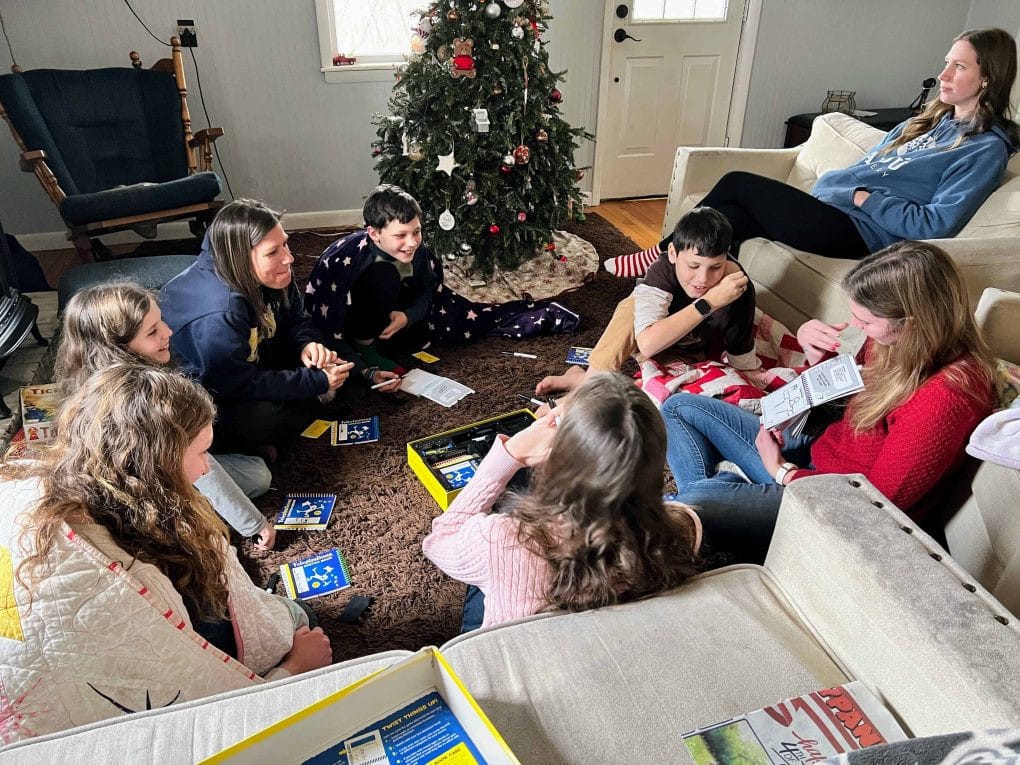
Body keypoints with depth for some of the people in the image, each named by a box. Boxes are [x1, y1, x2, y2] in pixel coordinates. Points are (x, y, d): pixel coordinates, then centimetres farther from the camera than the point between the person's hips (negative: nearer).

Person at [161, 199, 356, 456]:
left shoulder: (265, 276, -16)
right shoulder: (219, 315, -38)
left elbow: (294, 319, 1)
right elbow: (239, 385, -30)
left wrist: (307, 343, -23)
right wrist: (316, 382, -27)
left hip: (247, 364, 8)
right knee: (299, 409, -28)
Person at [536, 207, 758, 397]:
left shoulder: (739, 289, -31)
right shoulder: (665, 270, -34)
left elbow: (743, 363, -18)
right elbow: (647, 344, -50)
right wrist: (709, 301, -49)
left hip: (698, 357, 1)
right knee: (633, 307, -32)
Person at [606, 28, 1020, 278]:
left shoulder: (987, 149, -5)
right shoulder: (927, 122, 22)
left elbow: (938, 224, -16)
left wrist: (865, 199, -12)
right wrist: (832, 186, 7)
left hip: (856, 233, -9)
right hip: (827, 209, 9)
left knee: (737, 184, -12)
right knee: (733, 216, -12)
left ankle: (664, 254, 5)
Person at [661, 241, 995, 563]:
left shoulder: (946, 394, -29)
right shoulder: (897, 340, -6)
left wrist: (783, 472, -12)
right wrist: (815, 354, -7)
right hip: (817, 453, 9)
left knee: (689, 506, -25)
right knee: (680, 407, 6)